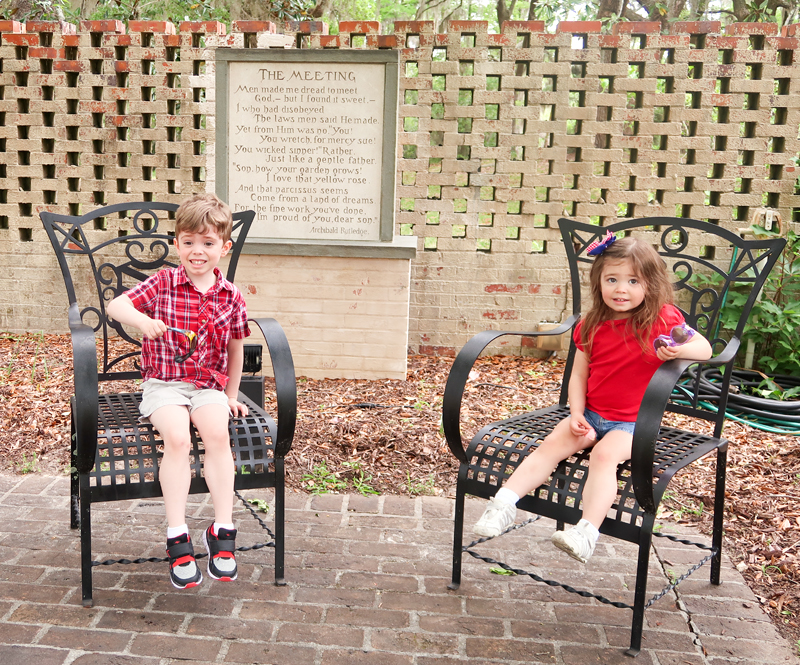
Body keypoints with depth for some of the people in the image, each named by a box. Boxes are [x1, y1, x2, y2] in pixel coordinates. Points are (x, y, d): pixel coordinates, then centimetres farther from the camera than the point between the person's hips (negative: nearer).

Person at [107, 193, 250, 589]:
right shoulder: (162, 284, -1)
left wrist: (231, 396, 17)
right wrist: (141, 319, -25)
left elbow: (236, 349, 14)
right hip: (163, 384, -1)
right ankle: (177, 537, -21)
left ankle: (222, 530, -18)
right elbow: (115, 306, -4)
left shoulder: (230, 297, 3)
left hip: (209, 385, 1)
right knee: (177, 437, -29)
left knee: (218, 433, -28)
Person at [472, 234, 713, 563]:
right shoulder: (592, 325, 4)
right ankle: (503, 504, -23)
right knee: (552, 444, -19)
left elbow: (705, 348, -4)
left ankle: (586, 532, -40)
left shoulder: (662, 319, -6)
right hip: (590, 414, 4)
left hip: (633, 424, -4)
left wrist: (680, 350, -28)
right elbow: (579, 374, 8)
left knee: (604, 454, -31)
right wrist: (577, 413, -7)